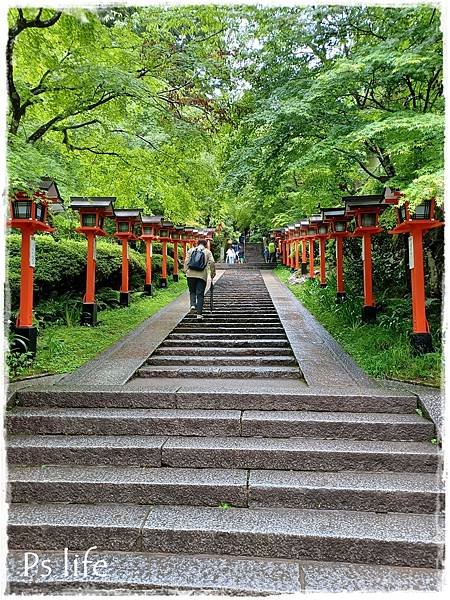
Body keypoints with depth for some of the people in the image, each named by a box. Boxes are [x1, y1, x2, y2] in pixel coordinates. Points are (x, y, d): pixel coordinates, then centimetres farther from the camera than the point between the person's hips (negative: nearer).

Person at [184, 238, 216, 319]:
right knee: (200, 294, 2)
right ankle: (199, 313, 0)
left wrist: (186, 271, 10)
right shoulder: (208, 252, 9)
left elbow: (186, 261, 4)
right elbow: (212, 263, -1)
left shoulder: (191, 250, 12)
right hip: (202, 275, -1)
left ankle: (193, 304, -6)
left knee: (192, 291, 19)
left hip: (191, 274, 1)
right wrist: (213, 273, 8)